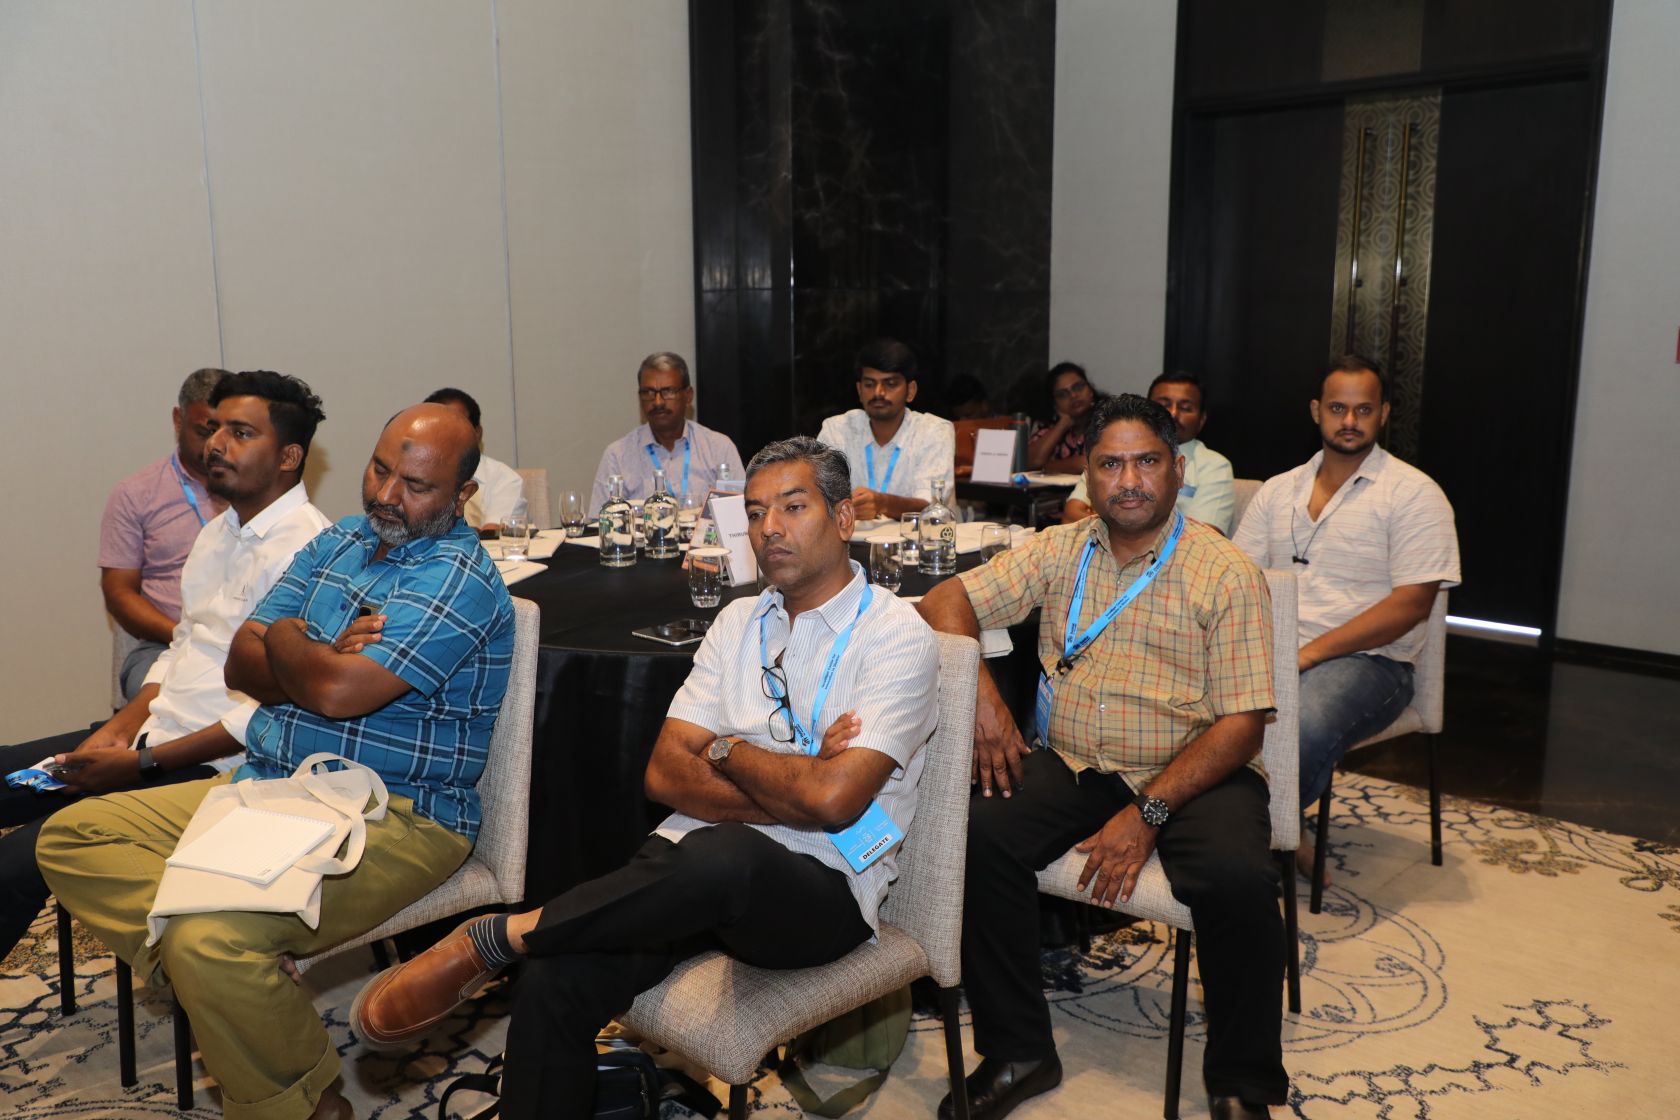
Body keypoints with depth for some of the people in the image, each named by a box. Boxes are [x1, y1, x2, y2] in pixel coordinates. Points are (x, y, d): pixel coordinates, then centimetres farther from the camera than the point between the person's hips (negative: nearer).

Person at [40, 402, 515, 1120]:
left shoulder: (461, 581, -15)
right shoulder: (334, 543, 13)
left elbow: (338, 690, -24)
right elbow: (242, 664, 7)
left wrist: (286, 641, -2)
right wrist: (322, 660, -13)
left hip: (394, 819, -9)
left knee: (211, 939, -28)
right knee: (71, 837, 3)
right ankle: (239, 979, -12)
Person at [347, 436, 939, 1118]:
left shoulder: (896, 637, -5)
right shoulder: (739, 622, 14)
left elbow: (831, 799, -18)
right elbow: (665, 774, 5)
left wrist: (726, 750, -1)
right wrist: (792, 790, -9)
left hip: (820, 890, -4)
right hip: (698, 862, 5)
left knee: (724, 853, -39)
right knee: (557, 978, -23)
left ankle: (494, 938, -19)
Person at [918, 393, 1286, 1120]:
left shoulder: (1227, 573, -3)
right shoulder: (1059, 551, 8)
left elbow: (1241, 724, -9)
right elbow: (948, 601, 4)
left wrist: (1147, 814, -20)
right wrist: (979, 691, -15)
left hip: (1191, 774, -2)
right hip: (1071, 766, 3)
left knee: (1239, 878, -31)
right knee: (974, 837, -23)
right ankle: (1018, 1051, -4)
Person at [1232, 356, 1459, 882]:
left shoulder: (1413, 493, 1)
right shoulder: (1278, 490, 17)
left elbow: (1411, 603, -9)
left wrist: (1309, 652, -17)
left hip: (1366, 659, -5)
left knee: (1303, 730, -38)